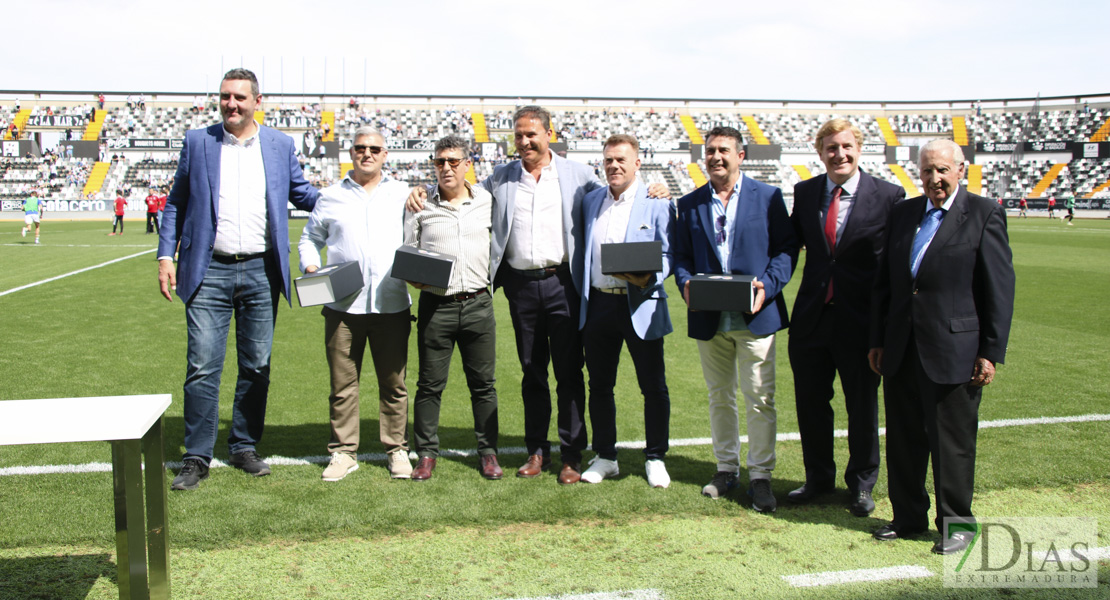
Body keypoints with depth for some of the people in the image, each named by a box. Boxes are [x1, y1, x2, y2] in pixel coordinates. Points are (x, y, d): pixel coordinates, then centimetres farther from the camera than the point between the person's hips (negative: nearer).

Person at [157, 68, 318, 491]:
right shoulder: (197, 142, 6)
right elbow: (176, 203, 9)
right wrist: (166, 255, 1)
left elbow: (301, 193, 16)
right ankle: (197, 458, 7)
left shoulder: (280, 145, 8)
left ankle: (244, 447, 22)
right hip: (209, 272, -1)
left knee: (257, 367, 8)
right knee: (202, 366, -3)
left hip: (261, 272, 2)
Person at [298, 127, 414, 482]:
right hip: (342, 306, 1)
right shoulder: (331, 198, 12)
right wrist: (310, 267, 0)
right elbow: (310, 238, 20)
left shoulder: (403, 195, 11)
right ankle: (343, 452, 16)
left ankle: (397, 450, 17)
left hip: (392, 306, 0)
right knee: (343, 384, 4)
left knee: (394, 383, 6)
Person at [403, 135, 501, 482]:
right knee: (430, 384, 3)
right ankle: (426, 453, 15)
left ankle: (488, 452, 17)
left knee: (483, 383, 6)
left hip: (478, 304, 1)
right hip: (435, 305, -1)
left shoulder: (486, 202, 7)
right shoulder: (421, 206, 5)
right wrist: (414, 278, -9)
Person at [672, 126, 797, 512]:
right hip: (709, 318, 3)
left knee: (759, 398, 0)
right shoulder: (689, 204, 10)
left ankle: (760, 476, 10)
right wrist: (686, 284, -10)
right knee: (719, 397, 13)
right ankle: (726, 467, 27)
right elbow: (681, 255, 10)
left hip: (755, 316, -3)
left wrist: (767, 285, -15)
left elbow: (787, 247, 0)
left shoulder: (767, 197, 2)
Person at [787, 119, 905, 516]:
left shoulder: (888, 196, -6)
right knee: (810, 403, 13)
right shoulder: (804, 192, 5)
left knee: (863, 408, 11)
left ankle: (861, 484, 30)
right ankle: (819, 477, 33)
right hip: (811, 316, 3)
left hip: (861, 319, -3)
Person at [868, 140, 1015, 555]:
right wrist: (878, 340, 11)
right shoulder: (903, 213, 11)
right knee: (903, 440, 12)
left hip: (954, 352, -5)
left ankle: (955, 522, 20)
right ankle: (908, 517, 27)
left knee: (953, 442, 4)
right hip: (901, 351, 5)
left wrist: (991, 352, -9)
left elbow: (999, 288, -6)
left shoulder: (984, 215, -4)